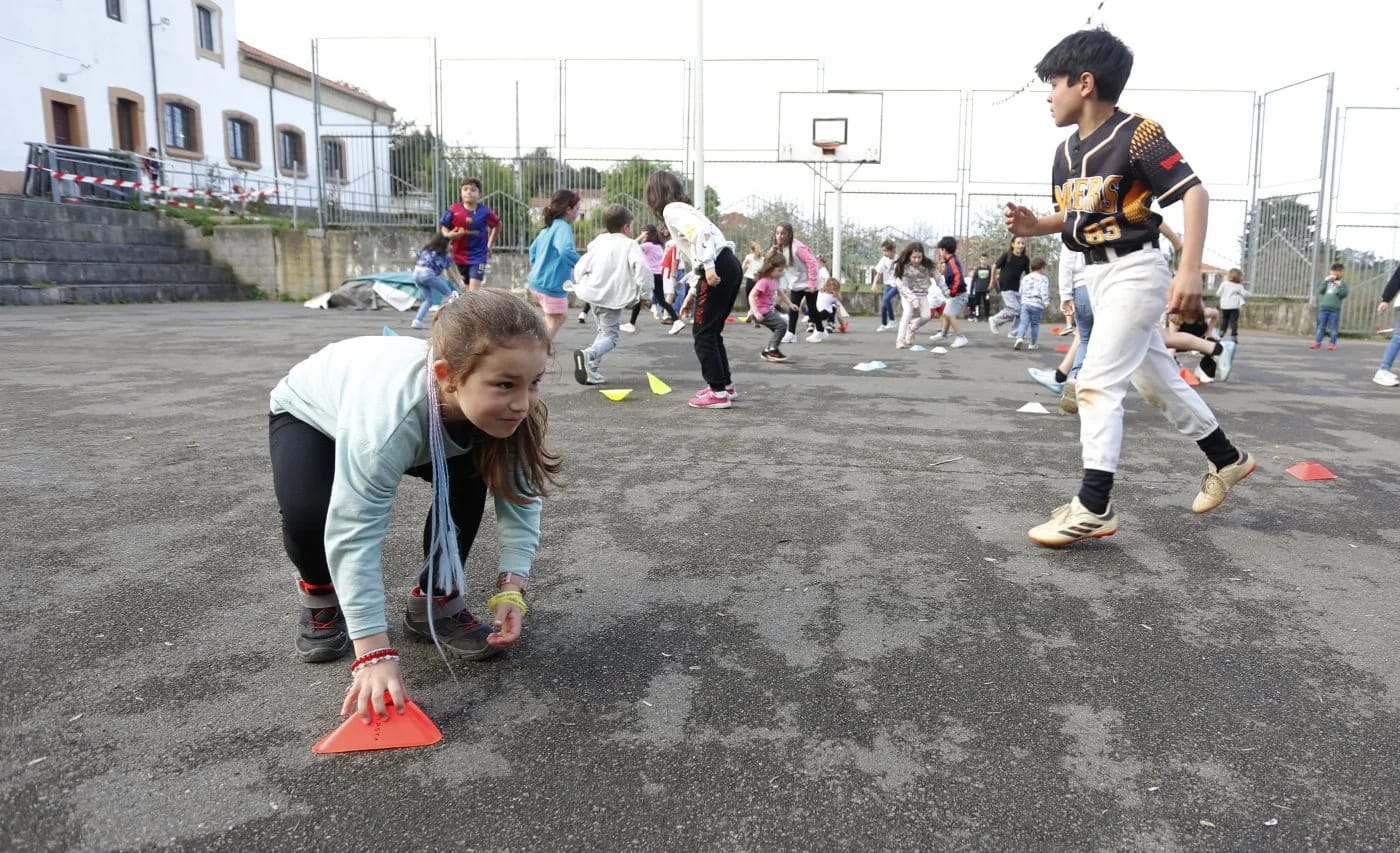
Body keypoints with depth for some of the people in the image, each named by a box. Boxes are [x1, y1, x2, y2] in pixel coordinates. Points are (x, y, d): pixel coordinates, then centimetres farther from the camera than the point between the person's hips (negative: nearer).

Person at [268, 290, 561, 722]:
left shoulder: (503, 407, -31)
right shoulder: (388, 417, -47)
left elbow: (520, 495, -21)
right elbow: (354, 534, -43)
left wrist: (512, 586, -32)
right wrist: (374, 653, -43)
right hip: (309, 412, -4)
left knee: (471, 476, -18)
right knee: (306, 514, -30)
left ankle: (435, 600, 3)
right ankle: (321, 594, 6)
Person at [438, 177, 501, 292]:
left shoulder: (485, 212, -11)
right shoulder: (454, 210, -9)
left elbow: (497, 225, 8)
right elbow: (442, 225, 3)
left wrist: (489, 245, 9)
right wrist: (448, 234, -19)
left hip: (478, 255, -3)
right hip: (460, 255, 3)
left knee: (474, 289, -14)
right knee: (469, 289, 15)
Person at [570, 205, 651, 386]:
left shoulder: (598, 243, 13)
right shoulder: (630, 245, -3)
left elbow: (580, 267, 13)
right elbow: (642, 267, -19)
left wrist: (581, 285, 30)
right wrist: (643, 292, -9)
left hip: (593, 294, 6)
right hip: (613, 298, -6)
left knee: (604, 331, 23)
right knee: (610, 336, 3)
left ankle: (591, 368, 12)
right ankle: (588, 355, -26)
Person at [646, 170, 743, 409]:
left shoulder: (672, 210, -2)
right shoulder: (684, 209, 26)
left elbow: (700, 232, -21)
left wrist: (708, 267, -24)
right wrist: (692, 292, 28)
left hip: (719, 270, -9)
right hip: (731, 267, 9)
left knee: (703, 333, -1)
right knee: (712, 331, 19)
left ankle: (718, 392, 1)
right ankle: (724, 383, 28)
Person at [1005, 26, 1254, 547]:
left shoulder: (1137, 134, -16)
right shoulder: (1066, 152, 9)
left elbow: (1194, 193, -18)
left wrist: (1190, 270, -27)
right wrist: (1035, 227, -1)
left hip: (1134, 272, -9)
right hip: (1097, 276, 9)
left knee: (1097, 383, -15)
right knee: (1155, 379, 17)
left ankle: (1093, 508, -11)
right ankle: (1227, 461, 35)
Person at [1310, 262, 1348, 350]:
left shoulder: (1342, 282, 6)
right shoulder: (1327, 280, 13)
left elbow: (1343, 294, -4)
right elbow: (1320, 290, 1)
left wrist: (1340, 285, -15)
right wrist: (1326, 281, -7)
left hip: (1335, 309, -2)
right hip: (1323, 307, 2)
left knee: (1333, 327, 0)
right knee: (1321, 326, 4)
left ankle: (1332, 343, 4)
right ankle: (1317, 342, 6)